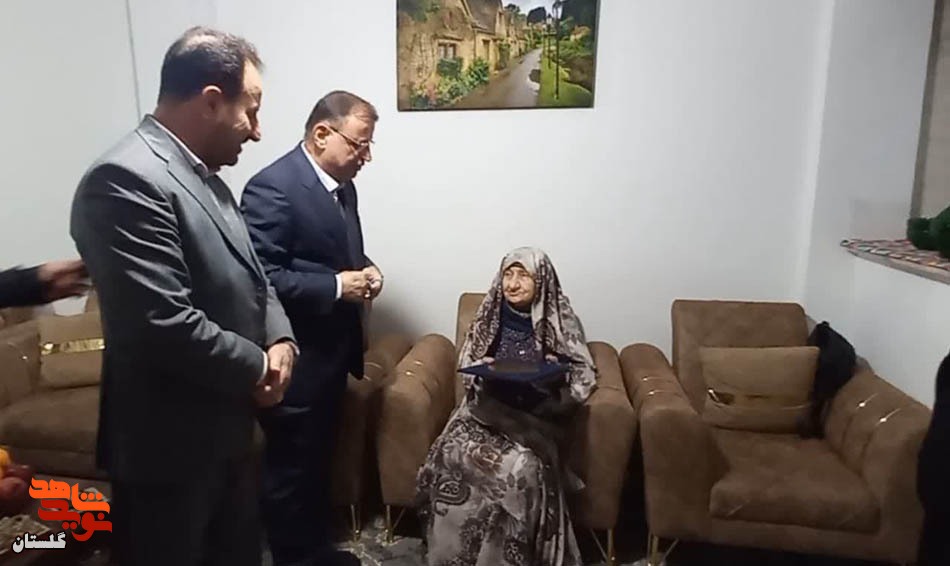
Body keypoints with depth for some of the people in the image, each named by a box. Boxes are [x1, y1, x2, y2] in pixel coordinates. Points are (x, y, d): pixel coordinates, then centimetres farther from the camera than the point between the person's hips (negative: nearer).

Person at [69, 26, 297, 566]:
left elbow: (249, 277, 13)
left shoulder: (203, 174, 9)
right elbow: (164, 325, -30)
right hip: (169, 442, -9)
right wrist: (257, 366, -15)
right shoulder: (126, 179, -23)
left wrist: (280, 339, -6)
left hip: (227, 426, 9)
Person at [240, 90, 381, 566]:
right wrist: (336, 286, -23)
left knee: (319, 459, 23)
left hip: (330, 351, 9)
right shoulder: (272, 187, -19)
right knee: (290, 468, 10)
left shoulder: (342, 186, 9)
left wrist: (364, 271, 0)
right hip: (295, 358, -9)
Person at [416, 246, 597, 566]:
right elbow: (466, 364, 14)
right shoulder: (491, 313, 7)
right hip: (487, 404, 3)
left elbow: (584, 373, 0)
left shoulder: (558, 319, 0)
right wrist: (482, 370, -10)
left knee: (519, 465, -33)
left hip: (534, 412, -2)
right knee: (451, 452, -26)